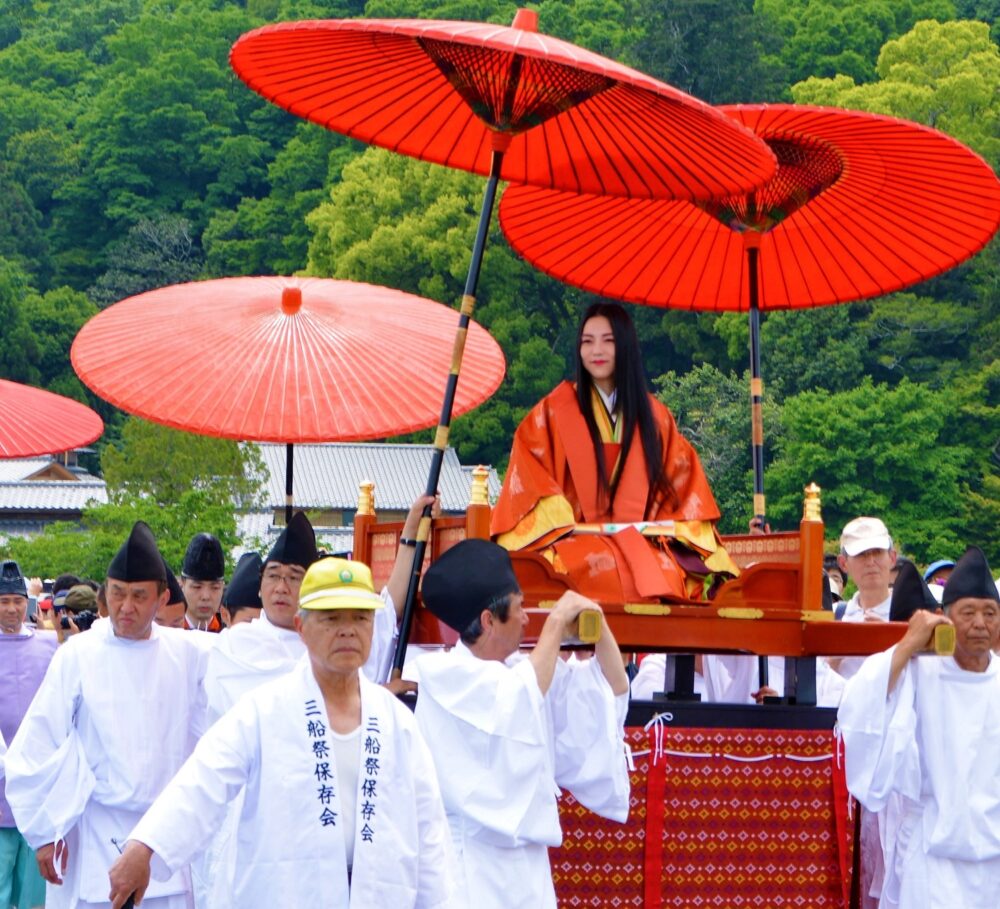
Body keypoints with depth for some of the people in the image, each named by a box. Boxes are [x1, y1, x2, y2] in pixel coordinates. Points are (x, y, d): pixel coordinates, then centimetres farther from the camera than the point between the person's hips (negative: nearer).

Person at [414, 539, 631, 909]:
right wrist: (556, 623, -14)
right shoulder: (444, 674, -8)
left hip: (525, 861, 7)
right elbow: (521, 700, -23)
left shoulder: (521, 672, 13)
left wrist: (599, 626, 0)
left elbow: (614, 689, 15)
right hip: (471, 862, -7)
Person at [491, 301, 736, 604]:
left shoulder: (655, 416, 18)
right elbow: (528, 471, 4)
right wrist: (561, 522, -10)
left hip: (641, 542, 2)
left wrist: (665, 529, 1)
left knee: (666, 574, -34)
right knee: (604, 567, -39)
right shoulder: (556, 408, 11)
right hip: (577, 539, -2)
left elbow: (682, 479, 18)